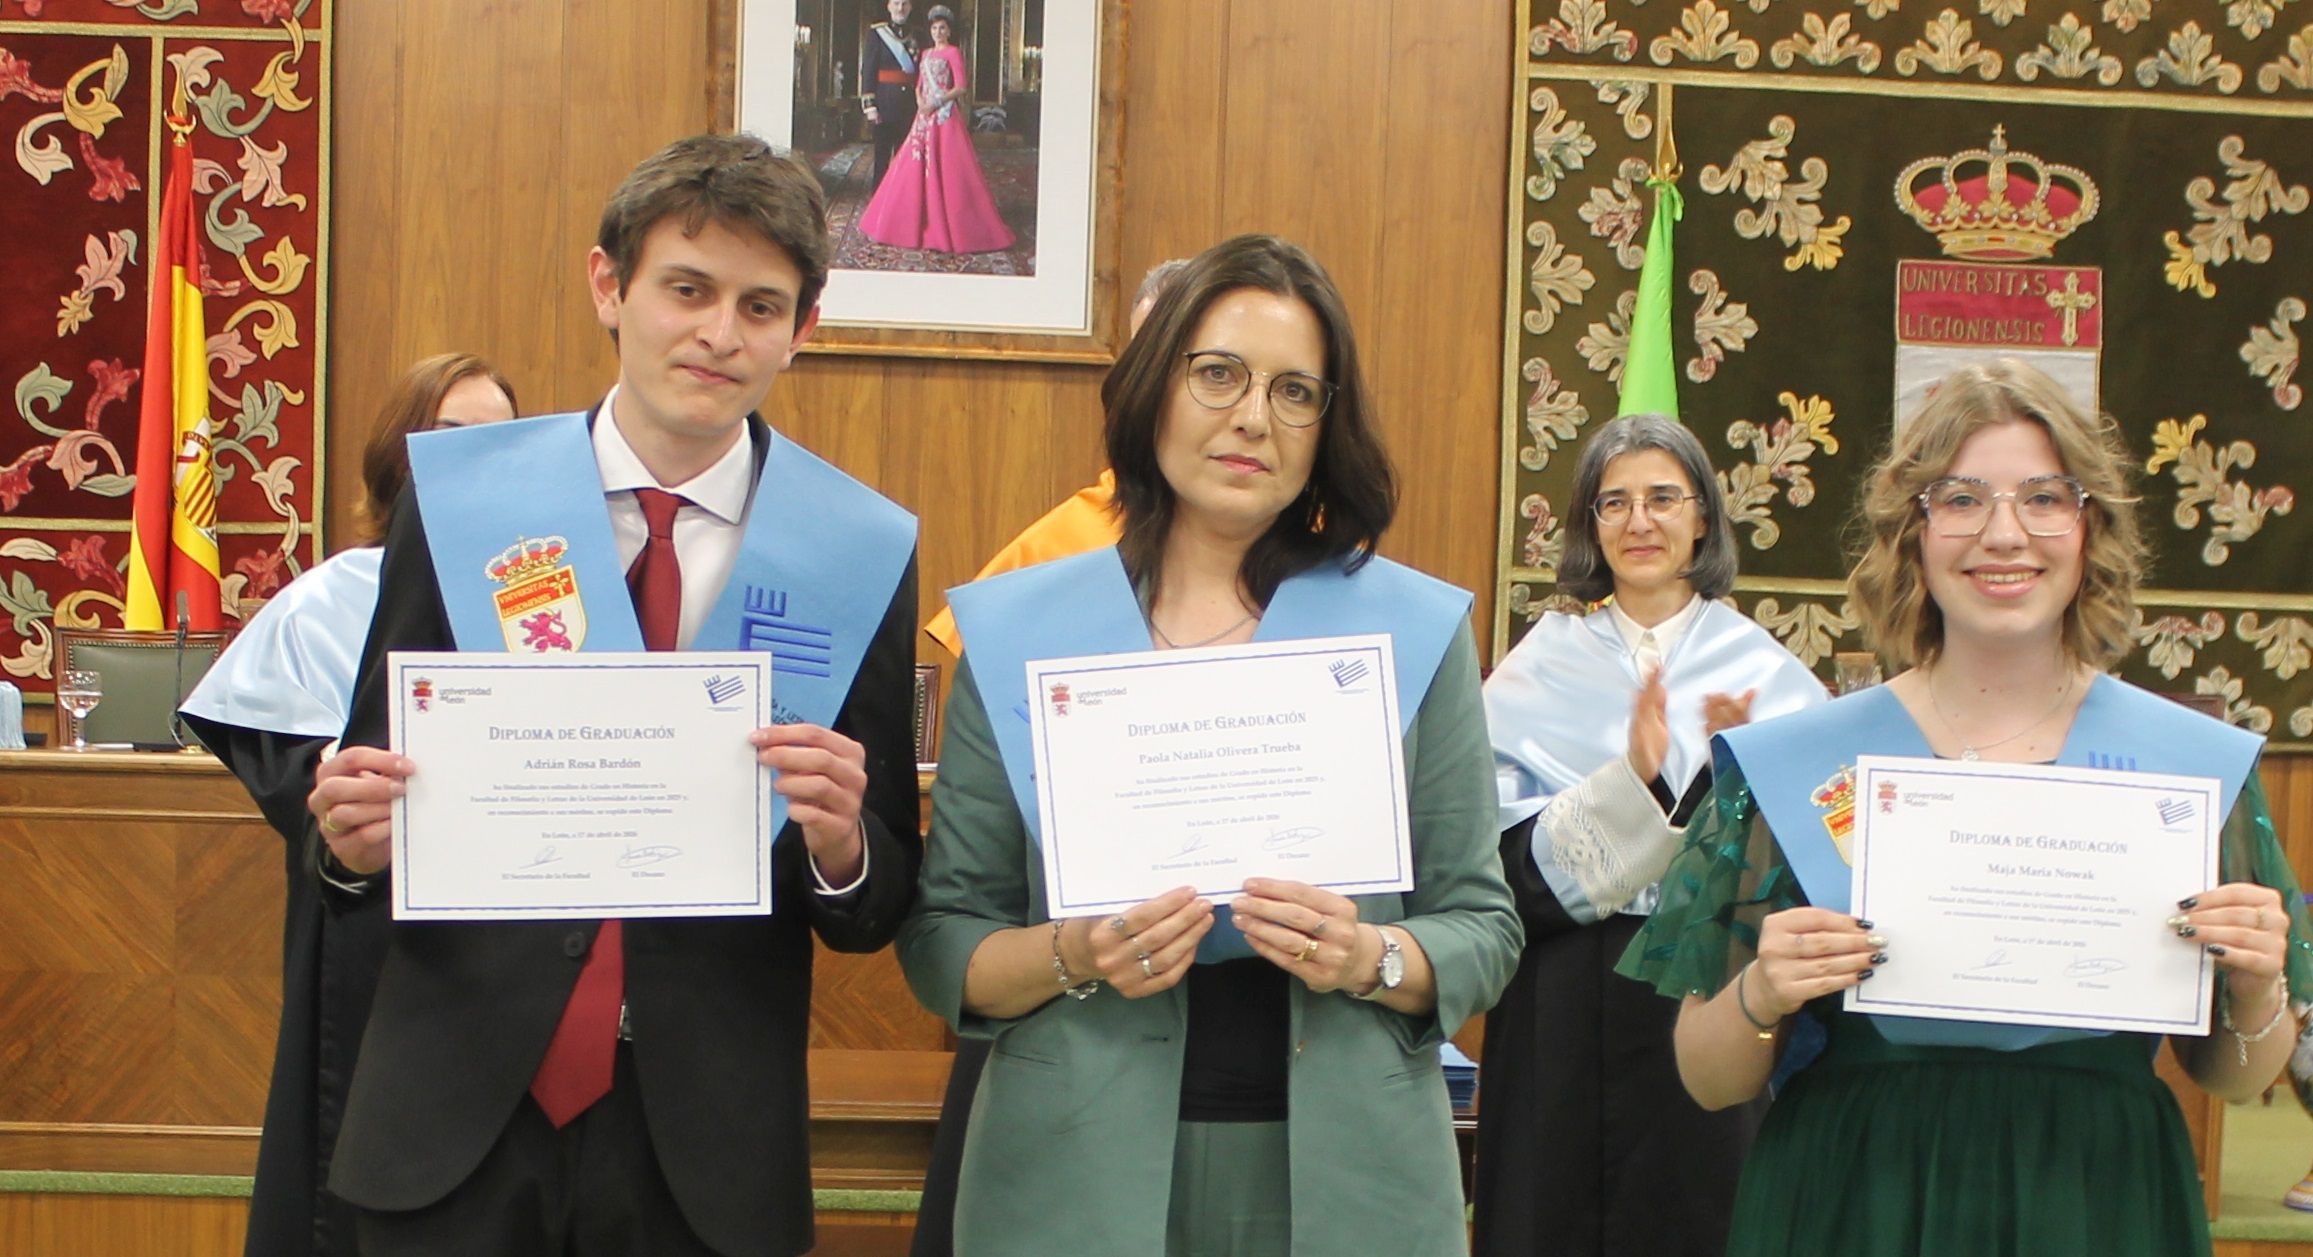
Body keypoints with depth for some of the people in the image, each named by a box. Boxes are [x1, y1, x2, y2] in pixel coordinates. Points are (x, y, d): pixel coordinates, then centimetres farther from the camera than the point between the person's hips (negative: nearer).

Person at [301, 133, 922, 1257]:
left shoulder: (857, 554, -2)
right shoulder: (457, 497, -1)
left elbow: (878, 913, 0)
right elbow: (375, 770, 5)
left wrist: (840, 846, -20)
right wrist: (357, 837, -16)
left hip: (704, 1157, 0)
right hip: (458, 1123, 1)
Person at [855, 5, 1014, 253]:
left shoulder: (953, 53, -3)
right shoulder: (926, 53, 18)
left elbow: (961, 88, -10)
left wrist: (937, 103, -13)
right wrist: (920, 102, 0)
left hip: (945, 116, -7)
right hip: (925, 116, 7)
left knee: (946, 171, -8)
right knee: (917, 168, 4)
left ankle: (948, 228, -6)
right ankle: (921, 224, 10)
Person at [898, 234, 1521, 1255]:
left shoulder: (1416, 629, 2)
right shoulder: (1017, 631, 1)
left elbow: (1483, 927, 3)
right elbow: (939, 940, 2)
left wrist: (1372, 961, -15)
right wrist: (1070, 958, -16)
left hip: (1345, 1173, 1)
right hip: (1078, 1174, 0)